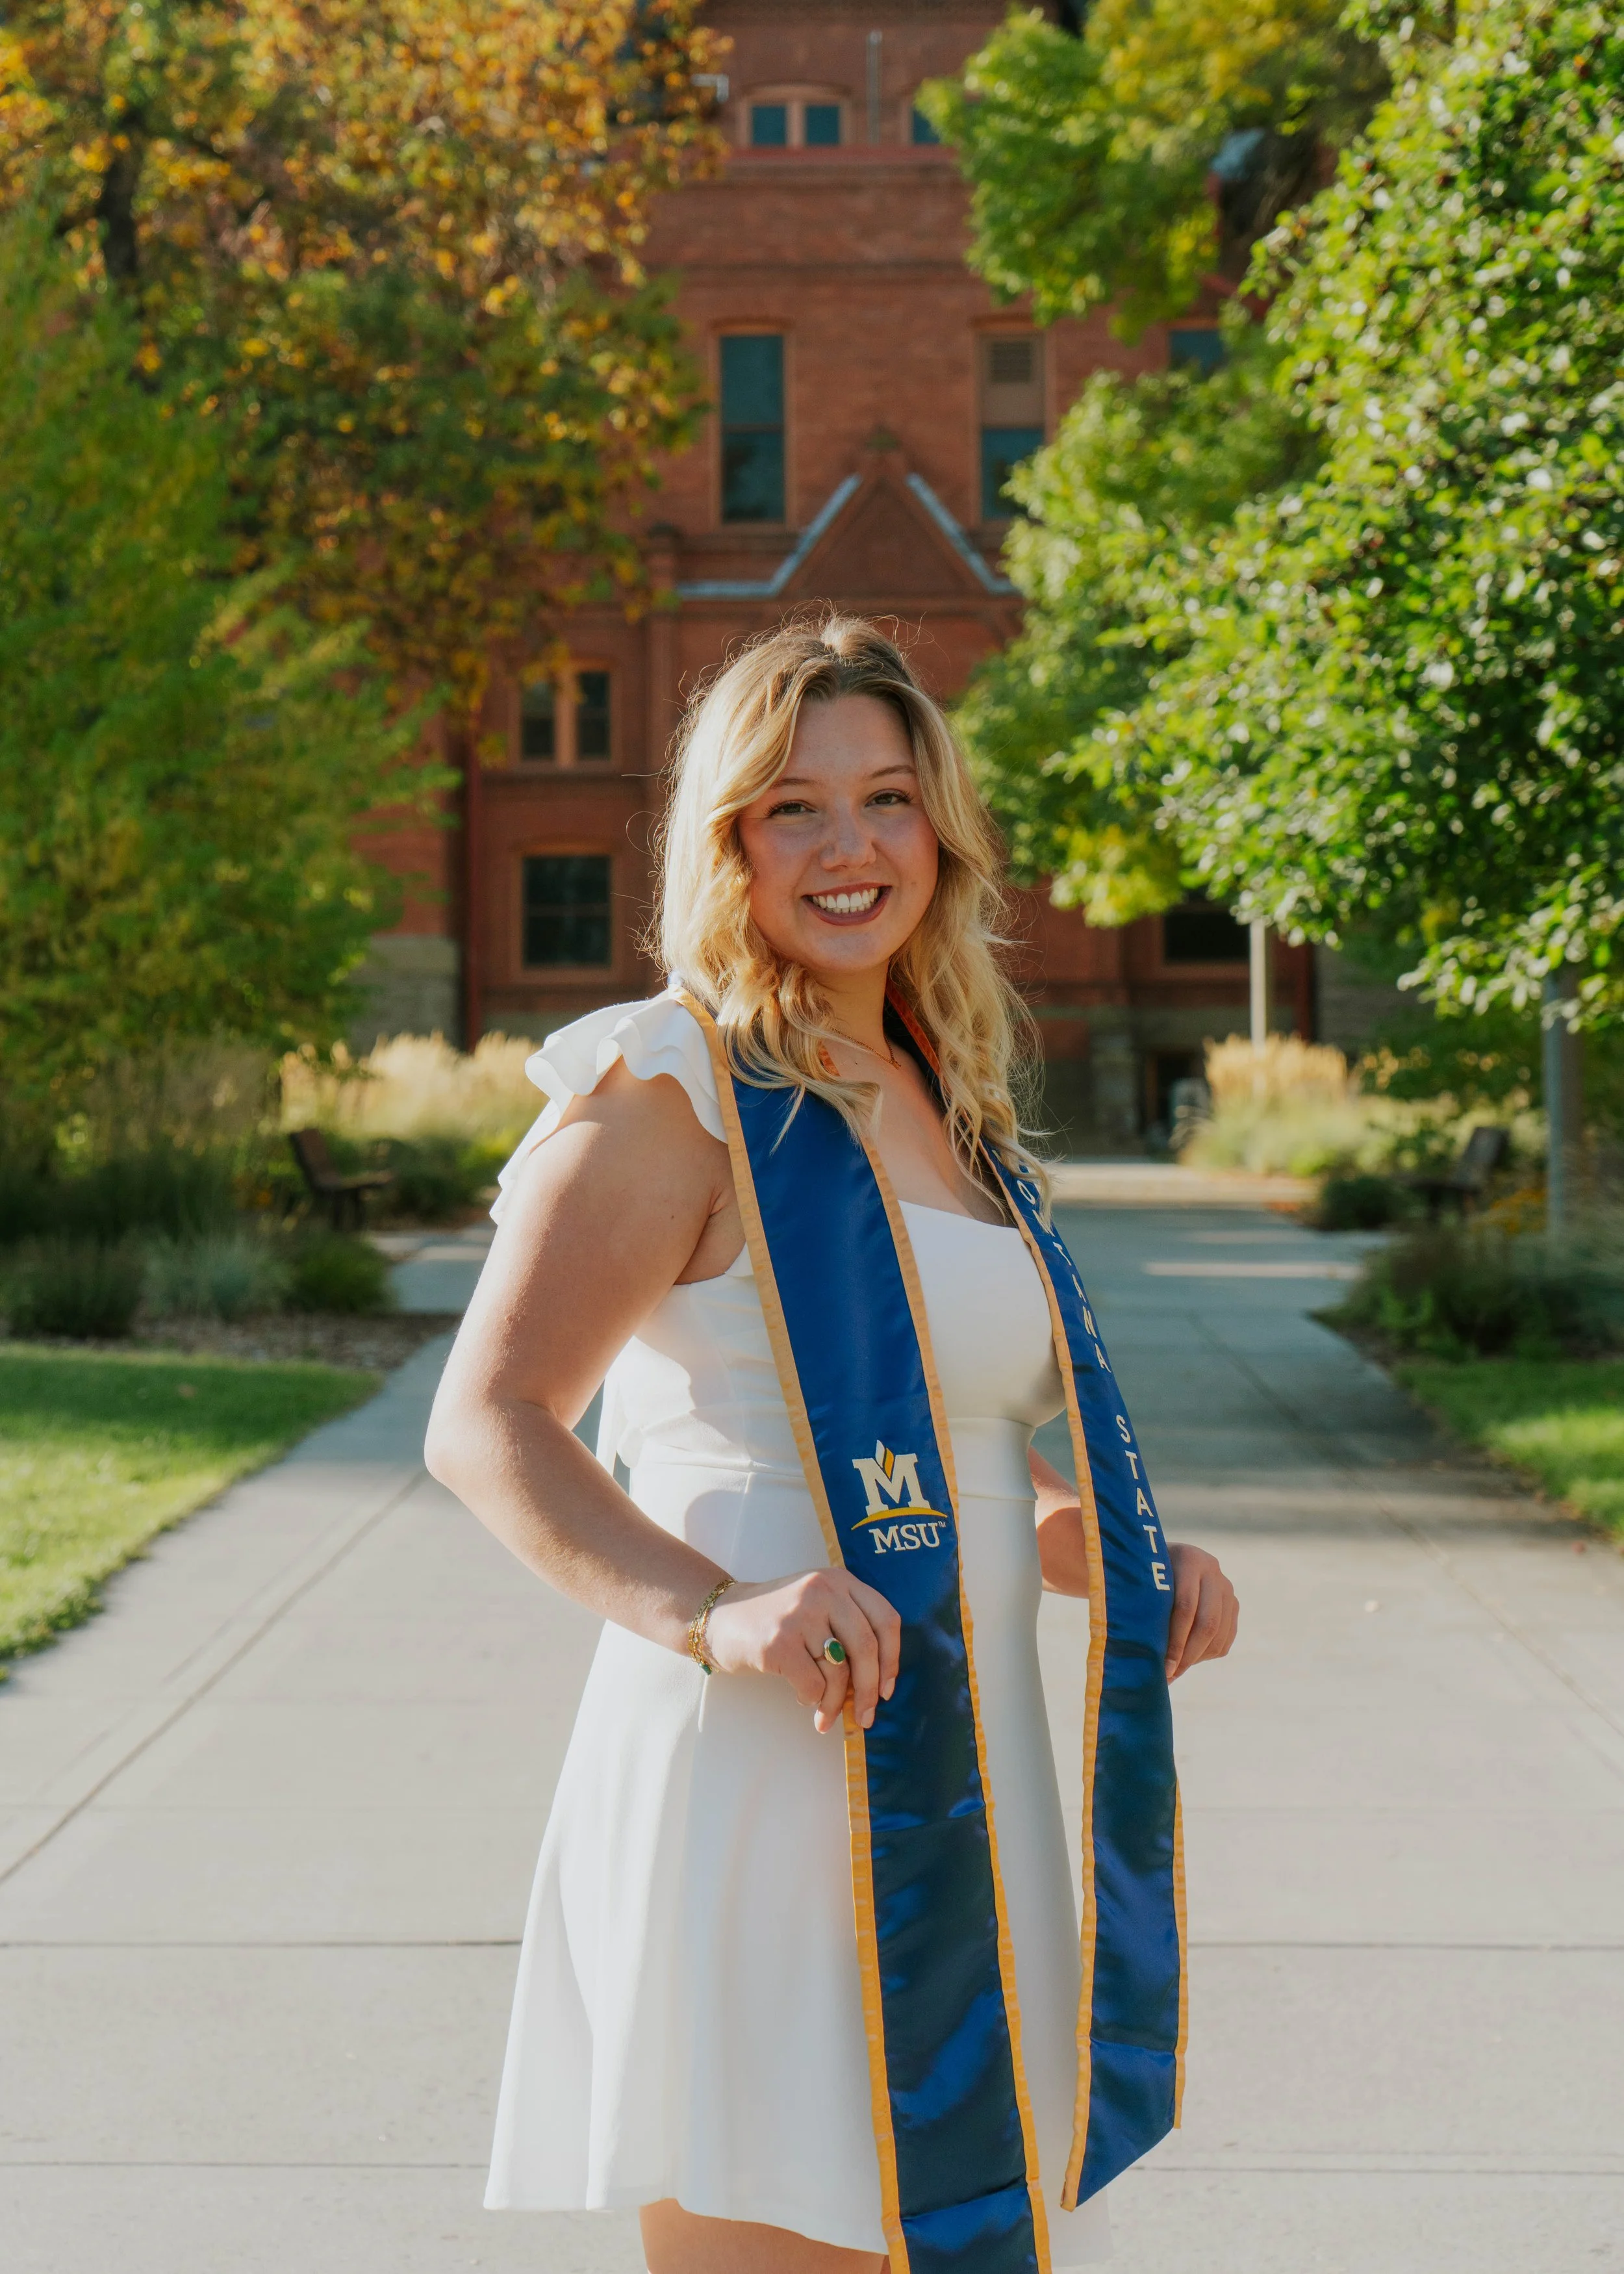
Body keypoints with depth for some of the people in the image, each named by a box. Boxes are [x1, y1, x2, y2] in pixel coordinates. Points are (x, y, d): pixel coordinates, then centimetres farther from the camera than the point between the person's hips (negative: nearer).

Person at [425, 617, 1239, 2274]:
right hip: (761, 1774, -8)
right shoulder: (671, 1086, -7)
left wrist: (1119, 1558, 8)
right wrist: (713, 1611, -31)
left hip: (955, 1795, 8)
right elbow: (487, 1423, -16)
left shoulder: (945, 1110, 18)